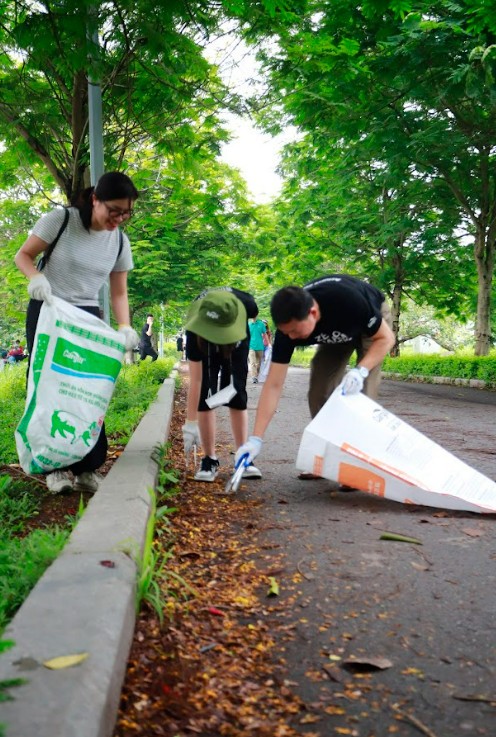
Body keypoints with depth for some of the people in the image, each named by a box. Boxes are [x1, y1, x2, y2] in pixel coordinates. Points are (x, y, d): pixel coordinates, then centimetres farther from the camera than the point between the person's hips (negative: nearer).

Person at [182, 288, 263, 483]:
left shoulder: (245, 305, -41)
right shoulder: (195, 329, -42)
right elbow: (195, 381, -37)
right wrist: (190, 423, -36)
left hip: (236, 341, 1)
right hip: (203, 343, -1)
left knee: (236, 395, -6)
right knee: (205, 396, -11)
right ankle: (210, 460, -3)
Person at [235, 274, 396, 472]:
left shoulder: (350, 300, -43)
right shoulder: (289, 325, -30)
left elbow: (386, 338, -26)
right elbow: (274, 385, -28)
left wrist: (360, 371, -44)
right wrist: (255, 439, -33)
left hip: (371, 321, -4)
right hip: (336, 332, 4)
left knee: (362, 394, -17)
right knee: (318, 391, -7)